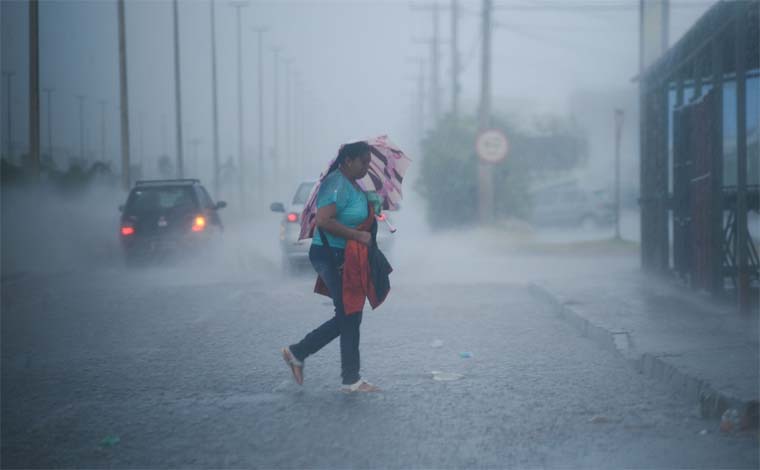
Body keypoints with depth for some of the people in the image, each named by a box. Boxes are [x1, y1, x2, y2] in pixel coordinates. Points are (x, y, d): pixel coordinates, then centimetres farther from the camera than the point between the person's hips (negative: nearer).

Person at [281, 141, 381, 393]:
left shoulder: (352, 185, 15)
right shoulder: (337, 184, -17)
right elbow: (324, 221, -29)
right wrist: (357, 235, -27)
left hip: (343, 258, 10)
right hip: (332, 257, -10)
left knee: (347, 317, 13)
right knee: (349, 317, -5)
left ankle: (297, 353, 21)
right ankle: (351, 380, 3)